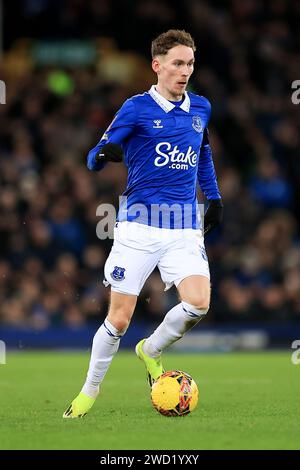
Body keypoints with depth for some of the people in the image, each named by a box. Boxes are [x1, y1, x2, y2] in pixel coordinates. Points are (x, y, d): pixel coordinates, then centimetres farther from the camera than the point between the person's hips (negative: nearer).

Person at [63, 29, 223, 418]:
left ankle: (151, 351, 11)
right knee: (119, 320, -1)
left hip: (185, 229, 3)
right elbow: (95, 158, -7)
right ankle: (89, 393, 21)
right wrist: (104, 154, -30)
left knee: (199, 304, -19)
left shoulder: (200, 108, 9)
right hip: (140, 225, -3)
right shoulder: (137, 108, -5)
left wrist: (214, 197, 25)